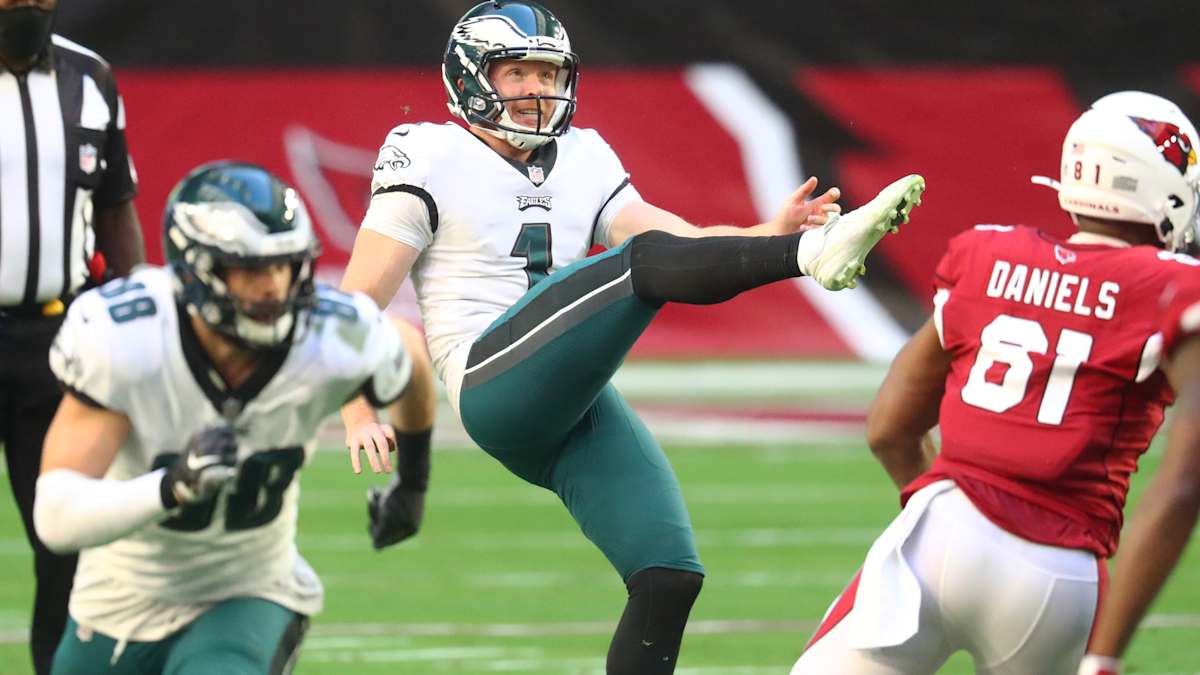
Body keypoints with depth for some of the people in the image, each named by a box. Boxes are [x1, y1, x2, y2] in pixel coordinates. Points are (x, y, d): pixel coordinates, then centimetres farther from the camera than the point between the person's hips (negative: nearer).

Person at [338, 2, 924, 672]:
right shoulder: (429, 158, 4)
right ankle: (812, 254, -48)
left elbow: (688, 244, 7)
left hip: (578, 406, 7)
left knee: (670, 576, -7)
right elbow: (358, 303, 1)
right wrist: (361, 419, -12)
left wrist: (767, 234, -13)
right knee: (642, 262, -25)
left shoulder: (582, 162, 21)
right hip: (495, 386, -7)